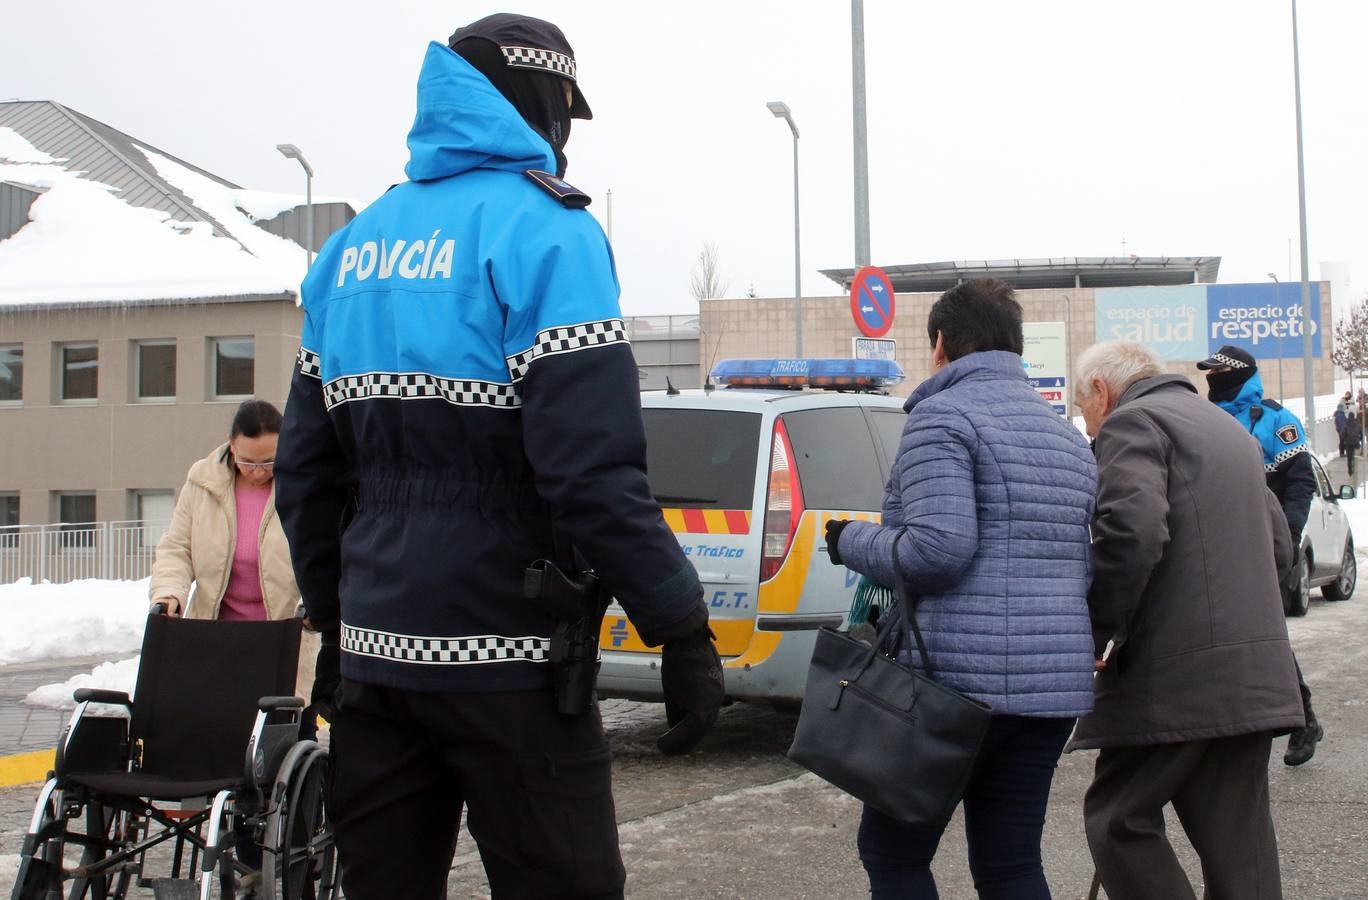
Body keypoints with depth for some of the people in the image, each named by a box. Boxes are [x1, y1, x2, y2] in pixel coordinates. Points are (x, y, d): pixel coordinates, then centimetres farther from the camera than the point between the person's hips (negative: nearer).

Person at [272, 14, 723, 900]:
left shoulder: (354, 246, 13)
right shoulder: (542, 232, -9)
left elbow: (306, 468, 15)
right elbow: (595, 468, -19)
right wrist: (683, 629, -13)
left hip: (373, 657, 7)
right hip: (505, 662, -7)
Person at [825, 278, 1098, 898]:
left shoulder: (942, 415, -7)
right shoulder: (1066, 434, 19)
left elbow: (937, 549, -19)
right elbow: (1093, 566, 20)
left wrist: (851, 542, -3)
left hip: (955, 679, -7)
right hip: (1053, 687, 7)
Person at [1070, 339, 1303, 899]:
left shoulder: (1131, 422, -5)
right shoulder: (1229, 428, 24)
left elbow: (1131, 534, -21)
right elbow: (1277, 547, 24)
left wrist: (1093, 636, -13)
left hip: (1178, 674, -9)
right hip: (1255, 674, 9)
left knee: (1118, 819, 0)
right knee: (1236, 836, 9)